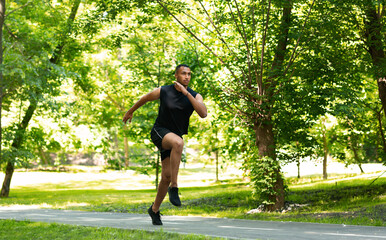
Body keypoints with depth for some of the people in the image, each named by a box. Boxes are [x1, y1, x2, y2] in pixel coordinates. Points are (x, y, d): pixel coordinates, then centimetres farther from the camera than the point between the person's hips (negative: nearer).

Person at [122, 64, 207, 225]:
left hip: (174, 138, 4)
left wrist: (186, 93, -28)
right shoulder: (163, 91, -8)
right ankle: (174, 187, -34)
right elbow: (145, 98, 11)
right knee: (178, 142, -37)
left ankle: (154, 209, 24)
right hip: (159, 132, -4)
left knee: (167, 176, 1)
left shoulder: (195, 96, -5)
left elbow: (203, 114, -24)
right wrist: (130, 112, 25)